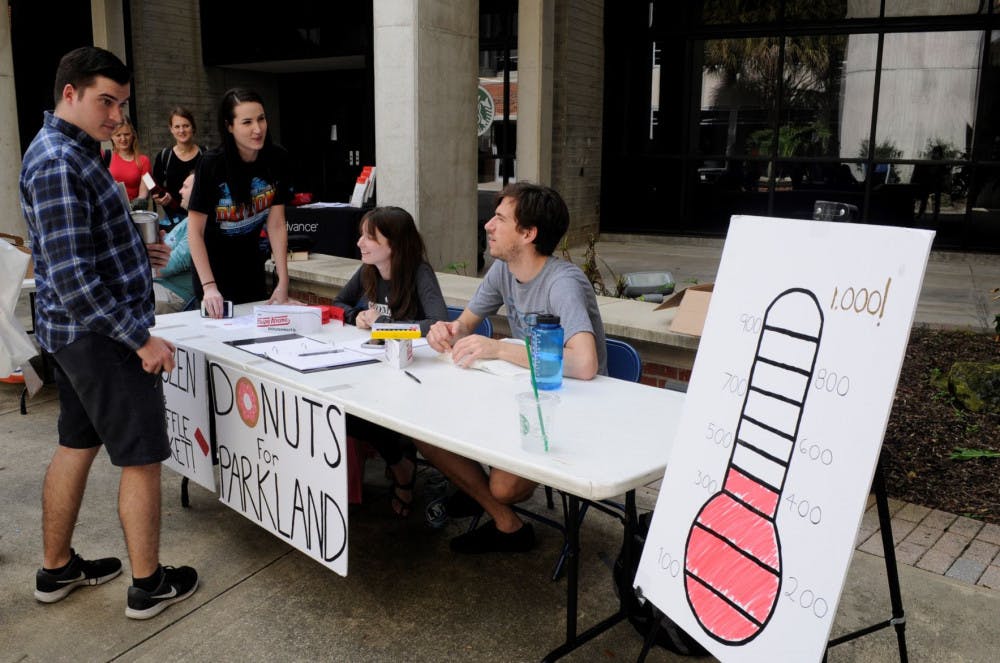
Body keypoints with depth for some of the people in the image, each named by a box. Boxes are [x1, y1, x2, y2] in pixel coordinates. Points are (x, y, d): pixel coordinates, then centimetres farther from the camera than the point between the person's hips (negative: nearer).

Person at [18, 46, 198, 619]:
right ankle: (149, 586, 15)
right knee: (142, 458, 1)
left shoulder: (68, 151, 12)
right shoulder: (58, 164, -21)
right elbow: (73, 280, -26)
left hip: (75, 332, 10)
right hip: (103, 335, -10)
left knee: (78, 445, 18)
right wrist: (142, 338, -23)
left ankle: (57, 570, 32)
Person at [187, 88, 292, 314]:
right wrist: (209, 287, -30)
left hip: (250, 260, 4)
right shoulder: (212, 164, -23)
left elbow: (276, 224, -11)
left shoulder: (277, 159, -14)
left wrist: (283, 281, -17)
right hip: (212, 260, -3)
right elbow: (195, 231, -21)